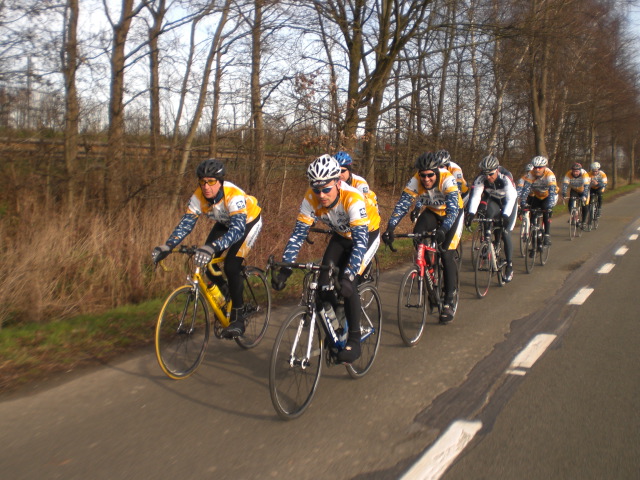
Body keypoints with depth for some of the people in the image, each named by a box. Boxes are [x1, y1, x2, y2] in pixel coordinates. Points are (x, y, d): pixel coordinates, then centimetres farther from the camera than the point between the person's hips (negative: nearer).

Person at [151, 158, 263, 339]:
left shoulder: (234, 196, -39)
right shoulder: (198, 197, -23)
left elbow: (237, 229, -49)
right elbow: (185, 224, -22)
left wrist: (212, 247, -64)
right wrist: (166, 247, -38)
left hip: (249, 221, -6)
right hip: (225, 223, 6)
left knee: (231, 266, -22)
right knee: (206, 263, -10)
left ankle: (238, 318, -8)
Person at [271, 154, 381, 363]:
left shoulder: (352, 199, -39)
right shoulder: (311, 199, -26)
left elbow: (360, 241, -43)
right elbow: (298, 234, -24)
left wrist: (348, 275, -55)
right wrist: (284, 269, -34)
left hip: (368, 233, -5)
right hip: (341, 235, 5)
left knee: (347, 283, -23)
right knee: (324, 282, -12)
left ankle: (354, 341, -8)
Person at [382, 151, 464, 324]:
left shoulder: (447, 180, -34)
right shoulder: (415, 181, -25)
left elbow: (452, 208, -42)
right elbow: (402, 205, -30)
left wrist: (443, 230, -58)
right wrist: (390, 228, -44)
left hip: (453, 213, -3)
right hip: (432, 211, 3)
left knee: (447, 255, -15)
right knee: (417, 236, -27)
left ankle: (450, 300, -2)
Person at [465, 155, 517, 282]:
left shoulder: (506, 179, -35)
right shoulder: (481, 179, -26)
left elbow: (511, 199, -41)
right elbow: (475, 196, -33)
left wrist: (505, 215, -56)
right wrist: (471, 213, -48)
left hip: (508, 203, -3)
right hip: (494, 200, 3)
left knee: (505, 234, -12)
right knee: (489, 215, -32)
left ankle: (509, 266, -2)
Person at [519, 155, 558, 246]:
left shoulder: (550, 175, -32)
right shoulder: (530, 175, -25)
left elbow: (552, 191, -40)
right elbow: (525, 188, -33)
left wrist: (550, 205, -54)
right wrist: (523, 202, -47)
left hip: (547, 196, -3)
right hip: (536, 196, 3)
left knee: (546, 212, -25)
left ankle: (547, 235, -17)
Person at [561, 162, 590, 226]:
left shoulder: (584, 174, -32)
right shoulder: (568, 174, -27)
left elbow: (586, 186, -40)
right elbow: (565, 184, -34)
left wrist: (584, 196, -53)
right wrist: (564, 195, -47)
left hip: (583, 190, -2)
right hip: (574, 190, 2)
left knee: (585, 206, -9)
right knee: (570, 204, -18)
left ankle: (584, 221, 12)